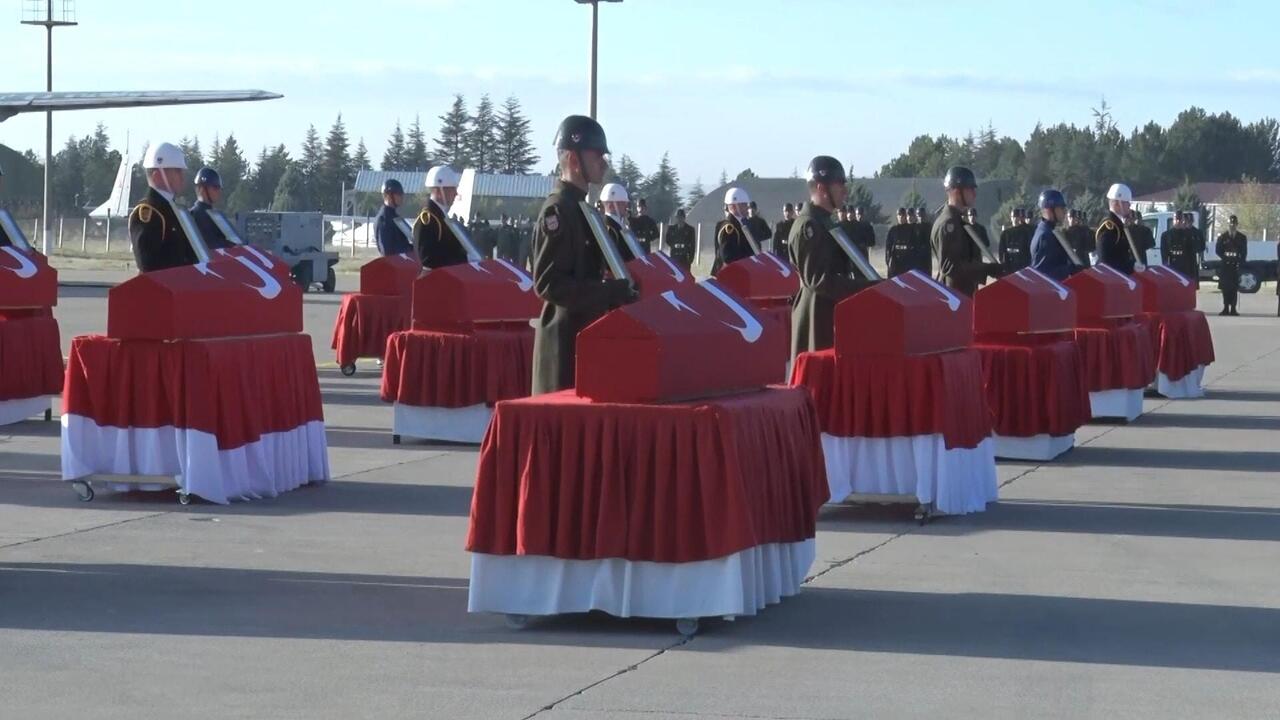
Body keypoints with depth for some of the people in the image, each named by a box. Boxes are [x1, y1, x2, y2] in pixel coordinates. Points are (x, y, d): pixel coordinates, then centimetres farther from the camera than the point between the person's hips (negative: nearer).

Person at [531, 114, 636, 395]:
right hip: (567, 338, -10)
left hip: (587, 332, 10)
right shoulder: (557, 210, -15)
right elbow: (548, 284, -22)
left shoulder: (582, 208, 15)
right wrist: (611, 293, -23)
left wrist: (618, 288, 10)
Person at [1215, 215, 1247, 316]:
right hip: (1225, 266, 0)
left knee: (1235, 288, -3)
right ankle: (1226, 308, 3)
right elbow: (1218, 250, 4)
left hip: (1236, 266, 0)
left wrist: (1240, 262, -7)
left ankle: (1233, 309, 0)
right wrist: (1225, 258, -7)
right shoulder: (1222, 237, 8)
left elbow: (1244, 253, 6)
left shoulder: (1242, 238, 8)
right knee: (1225, 287, -1)